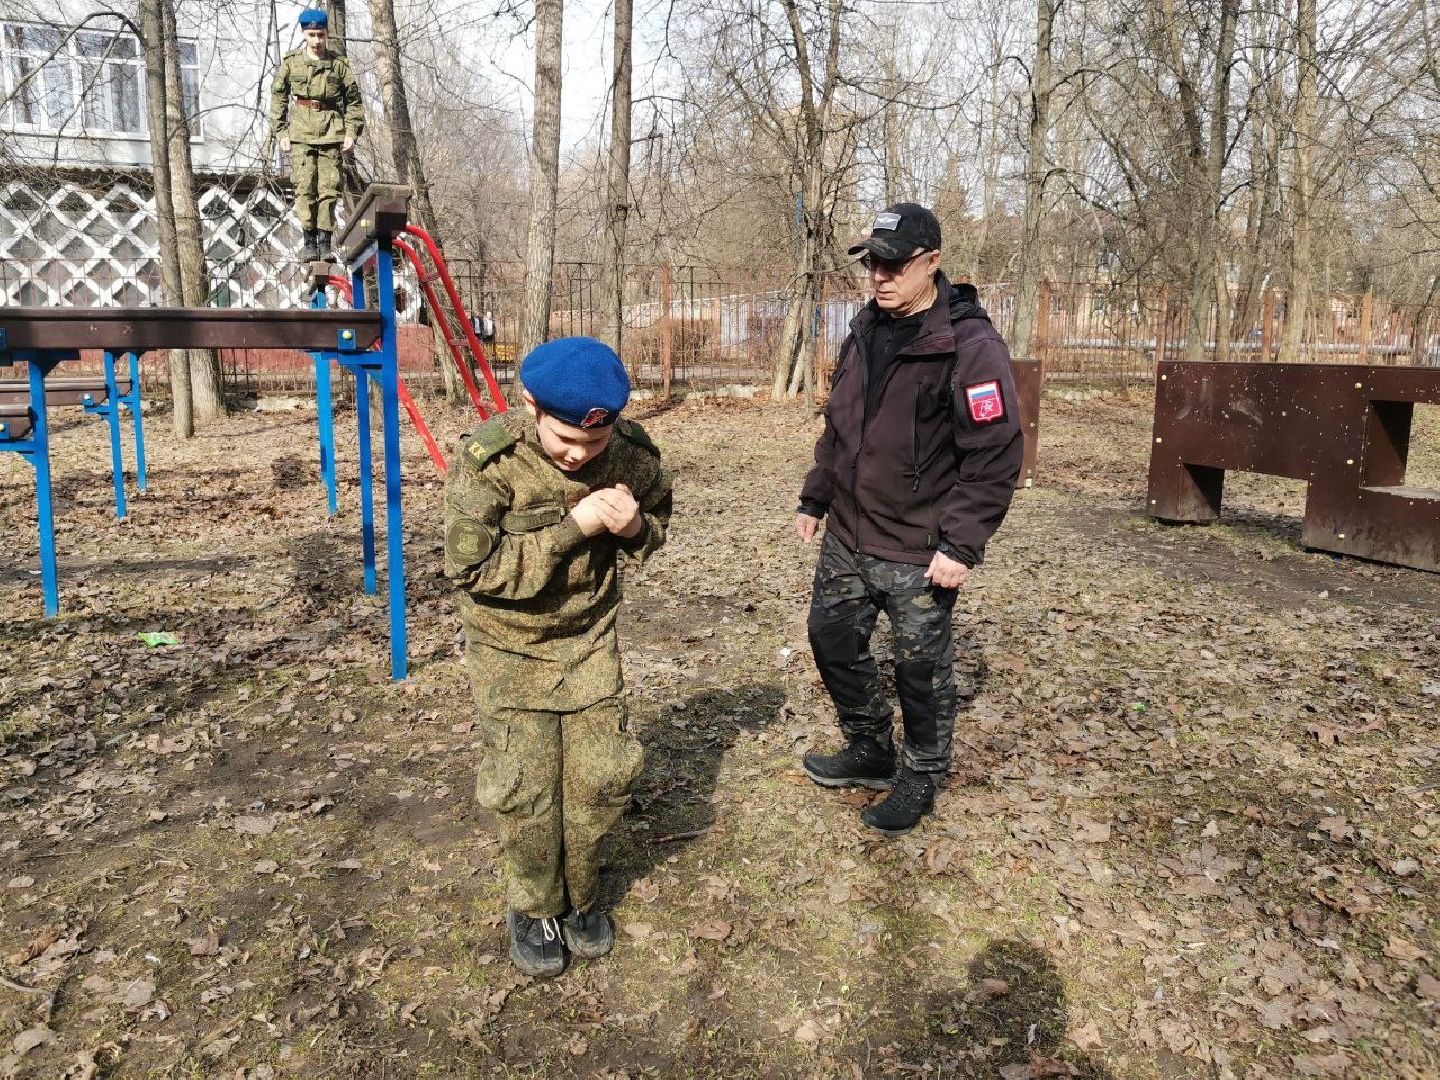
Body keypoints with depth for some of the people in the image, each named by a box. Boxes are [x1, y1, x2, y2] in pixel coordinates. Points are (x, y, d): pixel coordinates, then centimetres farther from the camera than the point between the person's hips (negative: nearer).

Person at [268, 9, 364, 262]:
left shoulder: (339, 64, 8)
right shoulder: (291, 62, 7)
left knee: (329, 187, -4)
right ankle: (309, 240, -4)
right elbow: (277, 98, 10)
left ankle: (325, 240, 1)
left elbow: (354, 101, 13)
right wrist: (280, 133, 3)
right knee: (304, 187, -8)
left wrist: (351, 133, 3)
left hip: (331, 133, 1)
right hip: (300, 132, 0)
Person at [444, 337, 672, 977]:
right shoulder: (489, 460, -25)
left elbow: (656, 527, 4)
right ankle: (533, 909, 28)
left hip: (590, 640, 3)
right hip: (510, 648, -2)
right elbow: (470, 569, -24)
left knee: (599, 779, 6)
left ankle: (580, 898, 32)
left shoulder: (633, 454, -15)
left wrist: (634, 528, -22)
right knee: (527, 789, 2)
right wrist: (572, 529, -31)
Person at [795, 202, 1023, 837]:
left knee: (923, 668, 7)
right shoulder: (865, 331, 7)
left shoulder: (970, 346, -17)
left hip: (918, 552, -8)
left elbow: (996, 457, -20)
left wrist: (962, 546, -23)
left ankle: (922, 778, 31)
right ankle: (871, 753, 39)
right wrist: (815, 499, 16)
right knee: (833, 638, 18)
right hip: (846, 537, 8)